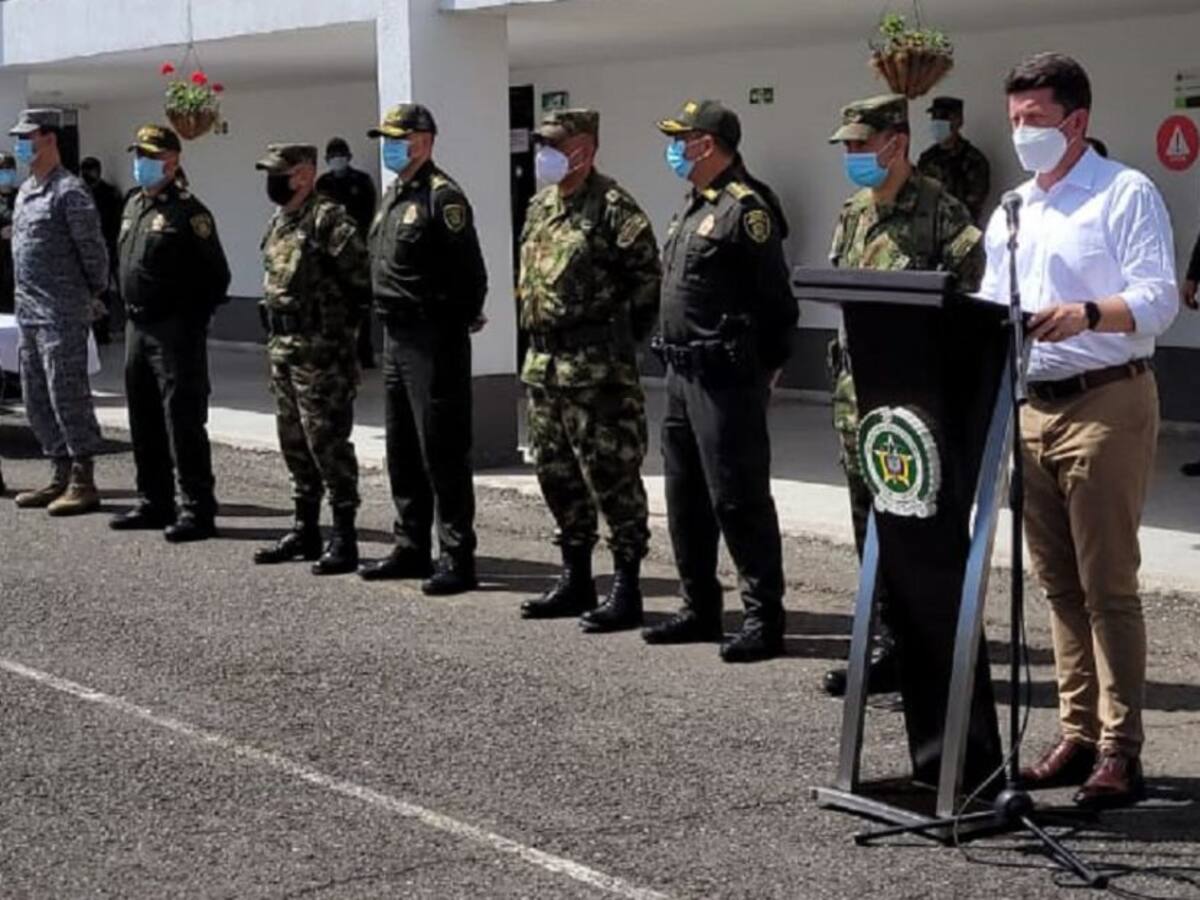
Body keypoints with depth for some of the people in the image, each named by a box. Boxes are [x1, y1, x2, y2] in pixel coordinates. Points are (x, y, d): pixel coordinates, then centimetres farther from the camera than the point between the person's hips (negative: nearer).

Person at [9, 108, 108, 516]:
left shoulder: (69, 192, -13)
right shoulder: (25, 191, 15)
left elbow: (93, 249, -12)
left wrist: (95, 292, -1)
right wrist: (24, 298, 19)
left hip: (62, 314, -9)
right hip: (29, 313, 9)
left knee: (68, 397, -7)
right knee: (37, 400, 12)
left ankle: (84, 484, -1)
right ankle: (61, 477, 20)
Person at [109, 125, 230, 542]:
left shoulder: (188, 212, -11)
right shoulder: (133, 206, 14)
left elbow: (217, 275, -12)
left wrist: (193, 319, -11)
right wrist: (132, 309, 15)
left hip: (175, 331, -9)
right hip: (137, 327, 9)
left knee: (183, 423, -7)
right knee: (144, 423, 13)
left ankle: (198, 511, -3)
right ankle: (154, 503, 23)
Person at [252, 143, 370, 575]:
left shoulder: (328, 220, -14)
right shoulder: (278, 223, 15)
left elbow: (362, 277, -19)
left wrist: (341, 325, -13)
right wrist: (275, 338, 19)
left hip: (321, 352, -10)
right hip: (282, 349, 10)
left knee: (328, 442, -7)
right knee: (294, 443, 15)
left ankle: (344, 540, -2)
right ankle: (305, 530, 25)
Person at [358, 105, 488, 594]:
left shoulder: (441, 196, -13)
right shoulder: (393, 195, 16)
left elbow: (469, 272, -16)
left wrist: (458, 324, -11)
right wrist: (387, 322, 16)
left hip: (433, 339, -10)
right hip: (396, 336, 10)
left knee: (442, 453, -7)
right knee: (402, 452, 15)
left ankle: (458, 558, -2)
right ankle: (411, 549, 25)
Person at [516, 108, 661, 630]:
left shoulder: (612, 207, -11)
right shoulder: (540, 206, 15)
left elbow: (647, 279, -13)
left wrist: (620, 338, -8)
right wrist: (537, 330, 17)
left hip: (597, 367, -9)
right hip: (544, 362, 9)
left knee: (611, 475, -5)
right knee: (556, 472, 14)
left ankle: (626, 590, 2)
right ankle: (575, 580, 26)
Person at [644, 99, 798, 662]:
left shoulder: (744, 210, -14)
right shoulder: (693, 209, 16)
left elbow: (776, 302, -16)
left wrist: (763, 370, -11)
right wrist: (675, 361, 17)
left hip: (725, 379, -10)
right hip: (682, 376, 10)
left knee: (738, 500, -6)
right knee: (686, 499, 15)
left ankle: (765, 619, 1)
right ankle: (700, 609, 26)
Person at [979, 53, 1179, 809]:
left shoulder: (1126, 193, -5)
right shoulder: (1011, 212, 17)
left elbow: (1160, 298, -15)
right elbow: (992, 307, 19)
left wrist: (1089, 315, -33)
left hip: (1106, 403, -7)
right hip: (1034, 407, 7)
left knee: (1108, 584, -7)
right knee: (1060, 583, 9)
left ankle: (1120, 751, -3)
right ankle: (1079, 735, 17)